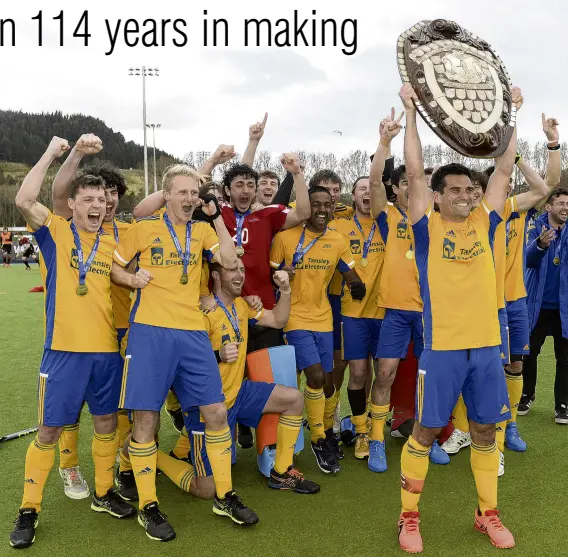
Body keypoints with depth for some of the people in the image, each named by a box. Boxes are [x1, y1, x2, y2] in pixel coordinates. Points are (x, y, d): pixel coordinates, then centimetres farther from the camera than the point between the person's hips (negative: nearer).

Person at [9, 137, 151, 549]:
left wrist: (135, 279, -4)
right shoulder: (55, 230, -3)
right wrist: (51, 153, -13)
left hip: (106, 347, 5)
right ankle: (29, 510, 18)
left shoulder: (111, 241, 9)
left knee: (107, 421, 13)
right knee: (50, 429, 2)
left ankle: (104, 493, 32)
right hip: (65, 347, -4)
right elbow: (24, 200, -19)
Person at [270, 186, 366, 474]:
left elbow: (351, 277, 8)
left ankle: (327, 432, 36)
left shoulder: (338, 241, 3)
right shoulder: (285, 237, -8)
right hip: (295, 319, -4)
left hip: (323, 319, 4)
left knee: (327, 382, 9)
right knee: (316, 377, -14)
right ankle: (318, 441, 7)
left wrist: (357, 286, -15)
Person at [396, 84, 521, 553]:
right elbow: (414, 173, -8)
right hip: (443, 346, -4)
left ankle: (488, 513, 32)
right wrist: (412, 113, -5)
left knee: (485, 430, 14)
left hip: (486, 344, 4)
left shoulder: (484, 224, 8)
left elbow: (505, 168, 10)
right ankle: (409, 517, 20)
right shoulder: (427, 229, -3)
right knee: (425, 431, 5)